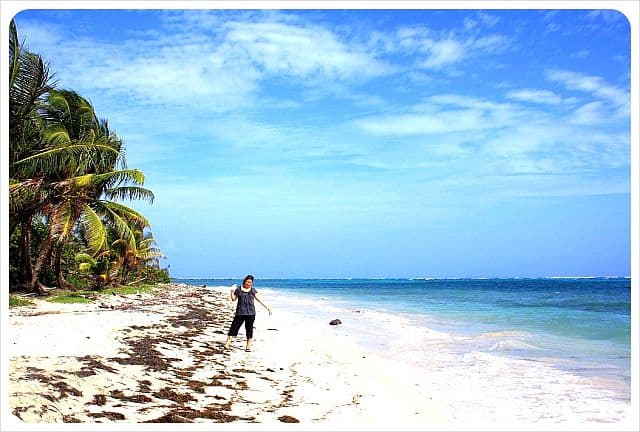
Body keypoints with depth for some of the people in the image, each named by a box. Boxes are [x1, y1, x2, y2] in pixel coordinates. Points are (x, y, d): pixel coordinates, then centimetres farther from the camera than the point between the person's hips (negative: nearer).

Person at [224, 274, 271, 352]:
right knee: (234, 326, -6)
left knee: (249, 329, 2)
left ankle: (248, 347, 8)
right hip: (240, 312, 0)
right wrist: (232, 291, -4)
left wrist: (267, 307, 0)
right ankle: (228, 343, -3)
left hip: (250, 313, 0)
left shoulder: (253, 290, 8)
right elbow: (233, 299, 11)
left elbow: (259, 299, 5)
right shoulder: (238, 289, 7)